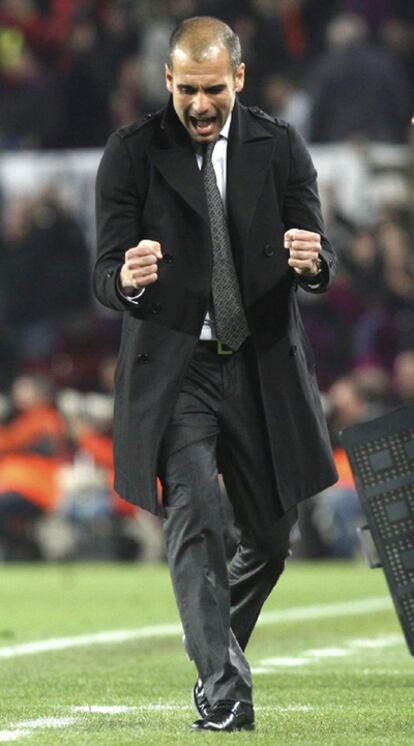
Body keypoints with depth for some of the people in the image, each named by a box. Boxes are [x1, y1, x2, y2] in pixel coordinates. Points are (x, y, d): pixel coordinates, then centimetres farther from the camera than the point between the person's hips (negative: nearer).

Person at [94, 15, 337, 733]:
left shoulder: (280, 149, 3)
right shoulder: (131, 154, -2)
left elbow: (322, 265, 1)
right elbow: (105, 273, -6)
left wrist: (312, 261, -24)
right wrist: (127, 279, -30)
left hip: (264, 367, 3)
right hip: (175, 369, -3)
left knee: (272, 535, 11)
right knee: (194, 521, -17)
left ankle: (216, 648, 36)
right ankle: (224, 689, -21)